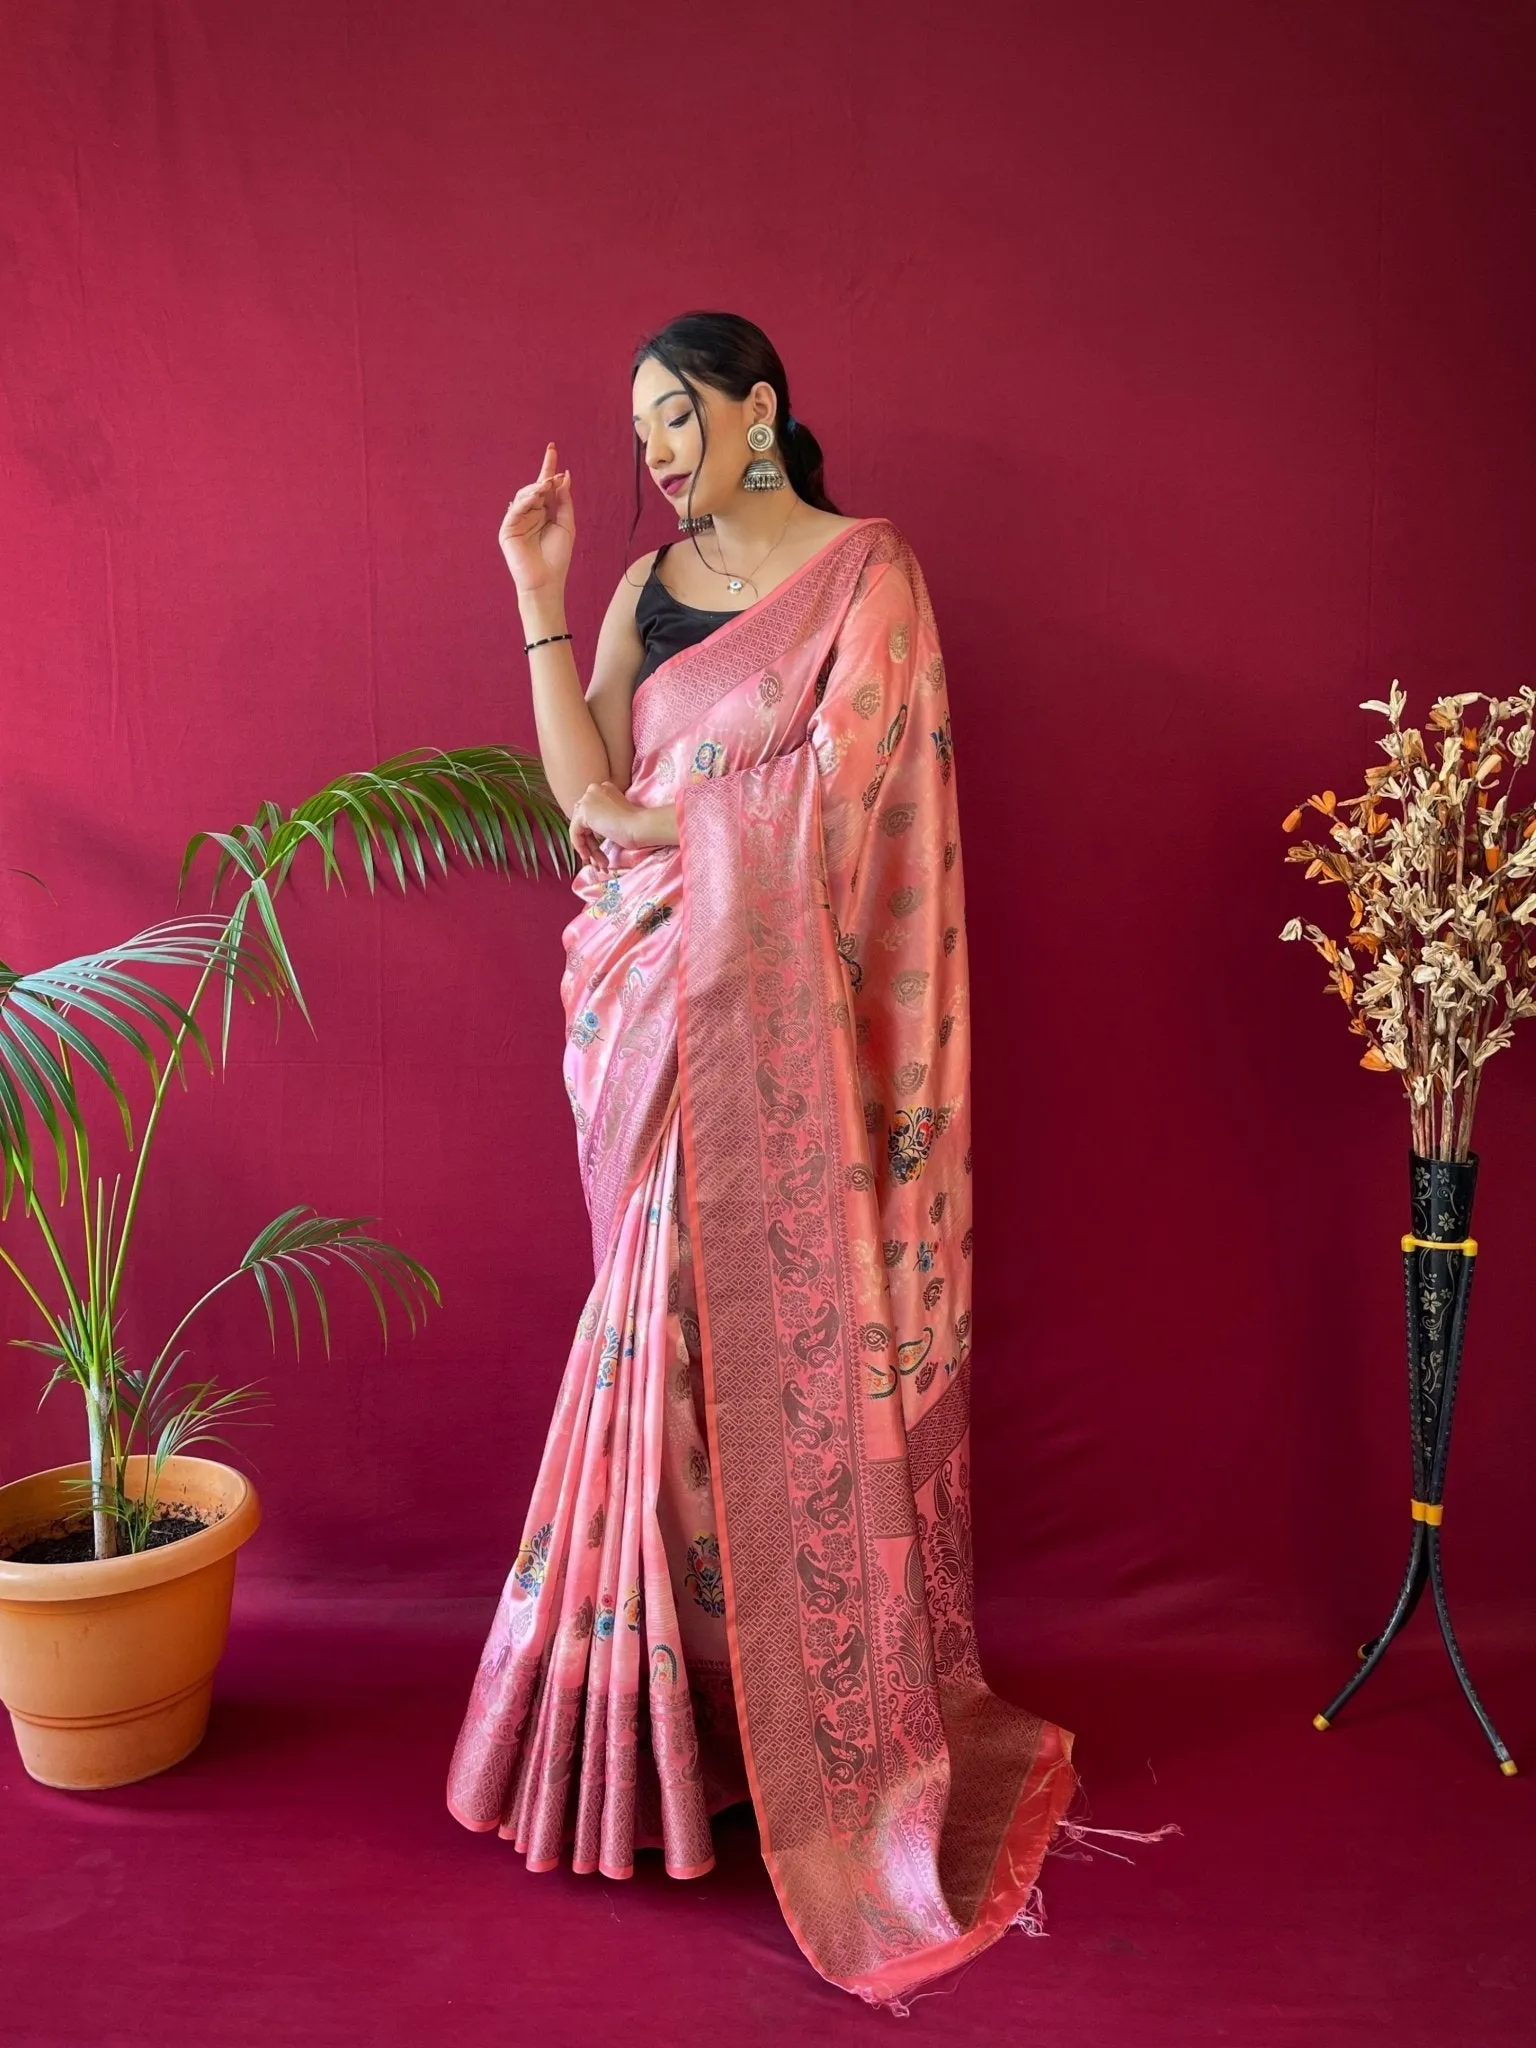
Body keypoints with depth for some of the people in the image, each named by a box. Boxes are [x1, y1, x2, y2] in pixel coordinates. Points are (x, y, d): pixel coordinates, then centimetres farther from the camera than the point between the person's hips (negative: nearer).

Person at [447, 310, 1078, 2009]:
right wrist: (537, 595, -1)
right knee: (677, 1344, 7)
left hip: (796, 1018, -5)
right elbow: (589, 792, 2)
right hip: (662, 1018, 5)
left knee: (800, 1345, 1)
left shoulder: (865, 569, -1)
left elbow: (831, 796, -12)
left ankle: (843, 1716, 20)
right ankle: (694, 1707, 23)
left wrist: (658, 818, -3)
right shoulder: (646, 588, 14)